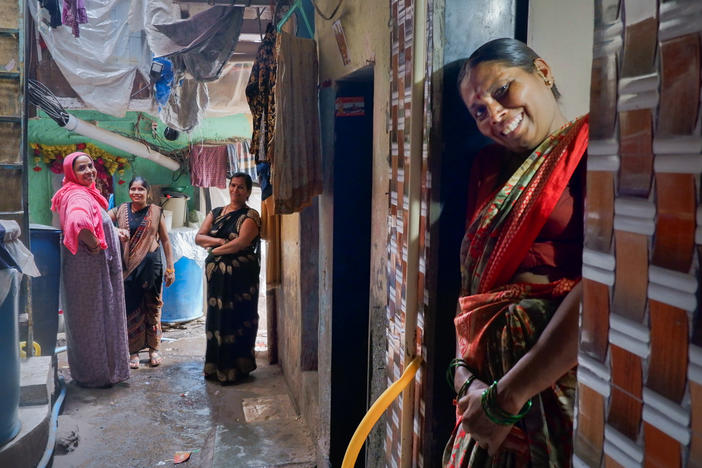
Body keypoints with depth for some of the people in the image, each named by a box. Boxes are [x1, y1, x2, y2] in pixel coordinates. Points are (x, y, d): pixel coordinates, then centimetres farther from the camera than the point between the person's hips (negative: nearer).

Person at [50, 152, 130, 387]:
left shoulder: (85, 193, 11)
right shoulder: (78, 195, -21)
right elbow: (79, 222, -42)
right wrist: (92, 243, -26)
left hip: (96, 267, 10)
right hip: (89, 267, -10)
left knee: (88, 319, 19)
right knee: (91, 319, 2)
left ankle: (88, 372, 32)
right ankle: (94, 375, 16)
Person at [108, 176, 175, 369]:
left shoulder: (156, 212, 3)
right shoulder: (120, 211, 5)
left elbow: (165, 240, 6)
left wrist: (170, 268, 3)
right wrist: (115, 231, -18)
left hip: (151, 265, -1)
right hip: (128, 267, 1)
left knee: (152, 307, 5)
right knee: (130, 308, 4)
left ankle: (154, 348, 18)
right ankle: (133, 351, 14)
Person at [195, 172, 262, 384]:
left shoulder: (250, 216, -4)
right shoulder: (215, 213, 14)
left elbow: (241, 243, -16)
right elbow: (198, 237, 7)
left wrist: (214, 249, -5)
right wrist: (218, 240, -10)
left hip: (240, 277, -5)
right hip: (216, 275, 6)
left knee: (236, 319, -1)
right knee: (216, 317, 9)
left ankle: (234, 368, 10)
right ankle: (216, 366, 20)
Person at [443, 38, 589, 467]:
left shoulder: (587, 147, -9)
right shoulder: (491, 170, 13)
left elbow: (600, 287, -20)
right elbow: (470, 278, 7)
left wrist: (506, 397, -18)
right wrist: (465, 373, -7)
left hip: (558, 380, -6)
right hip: (491, 381, 6)